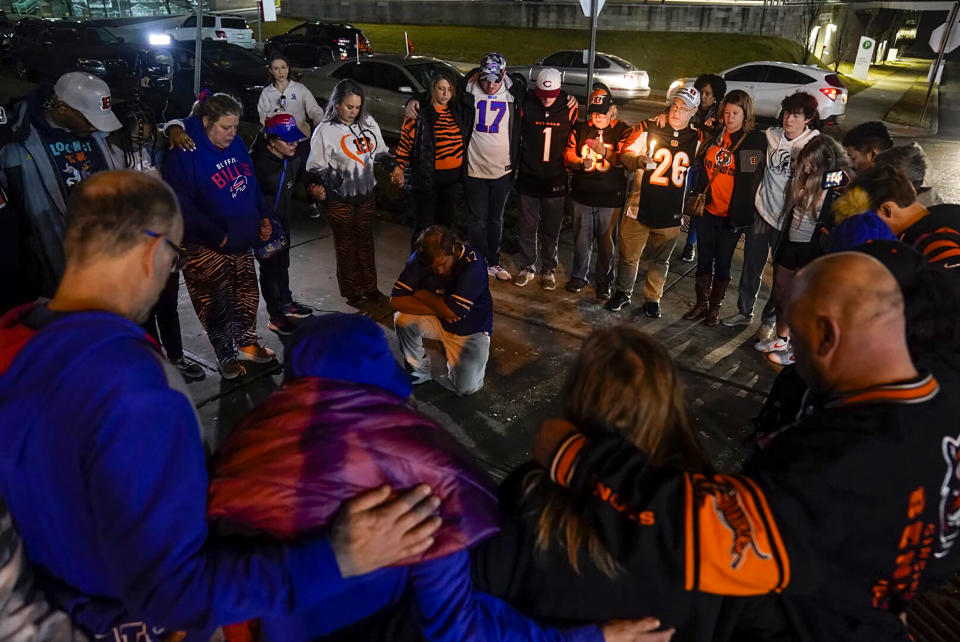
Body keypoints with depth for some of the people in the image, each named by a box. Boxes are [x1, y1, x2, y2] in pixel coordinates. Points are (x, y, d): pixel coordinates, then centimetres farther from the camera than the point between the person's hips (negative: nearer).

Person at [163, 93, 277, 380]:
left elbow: (252, 184, 14)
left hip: (243, 240, 7)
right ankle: (227, 356, 23)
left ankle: (248, 343, 37)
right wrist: (216, 236, -22)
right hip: (207, 247, -6)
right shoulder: (185, 155, -19)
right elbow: (182, 205, -22)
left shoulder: (236, 144, 2)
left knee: (247, 295, 18)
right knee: (216, 303, 5)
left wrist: (264, 216, 3)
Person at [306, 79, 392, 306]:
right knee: (346, 244, 9)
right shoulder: (325, 131, -13)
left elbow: (380, 152, 13)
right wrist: (319, 186, -25)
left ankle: (369, 286, 30)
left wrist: (393, 168, -3)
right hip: (340, 199, -4)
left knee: (365, 240, 16)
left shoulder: (368, 123, 0)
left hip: (366, 194, 5)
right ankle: (352, 291, 22)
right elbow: (316, 167, -7)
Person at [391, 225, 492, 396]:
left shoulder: (474, 264, -28)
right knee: (402, 319, -25)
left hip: (471, 329, -3)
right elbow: (396, 300, -18)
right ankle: (419, 372, -2)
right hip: (438, 321, 3)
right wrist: (438, 308, -25)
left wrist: (422, 294, -17)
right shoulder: (420, 259, -15)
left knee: (466, 387, -18)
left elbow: (453, 311, -31)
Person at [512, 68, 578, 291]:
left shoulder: (570, 108, -4)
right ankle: (527, 267, 23)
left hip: (556, 180, 0)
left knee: (551, 229, 9)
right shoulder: (526, 105, -5)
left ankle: (549, 269, 23)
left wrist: (570, 167, 6)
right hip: (529, 178, 1)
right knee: (526, 226, 8)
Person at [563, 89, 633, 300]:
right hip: (583, 194, 2)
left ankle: (604, 282, 20)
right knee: (581, 238, 9)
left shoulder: (622, 131, 1)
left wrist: (605, 152, -26)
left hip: (610, 196, -2)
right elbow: (568, 155, 3)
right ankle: (578, 276, 27)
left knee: (607, 242, 5)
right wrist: (581, 163, -19)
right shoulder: (580, 129, 8)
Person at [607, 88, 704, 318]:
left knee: (661, 259, 13)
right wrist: (640, 160, -26)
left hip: (671, 212, 2)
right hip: (640, 206, -2)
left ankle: (652, 298, 29)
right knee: (629, 254, 7)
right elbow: (626, 154, -7)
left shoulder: (697, 138, 5)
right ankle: (623, 293, 27)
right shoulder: (648, 128, -4)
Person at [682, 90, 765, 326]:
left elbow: (754, 179, -6)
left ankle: (715, 307, 23)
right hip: (707, 210, 3)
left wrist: (743, 213, -11)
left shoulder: (755, 141, -6)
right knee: (704, 258, 12)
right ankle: (701, 303, 27)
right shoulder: (714, 134, 3)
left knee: (722, 262, 7)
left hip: (732, 215, -3)